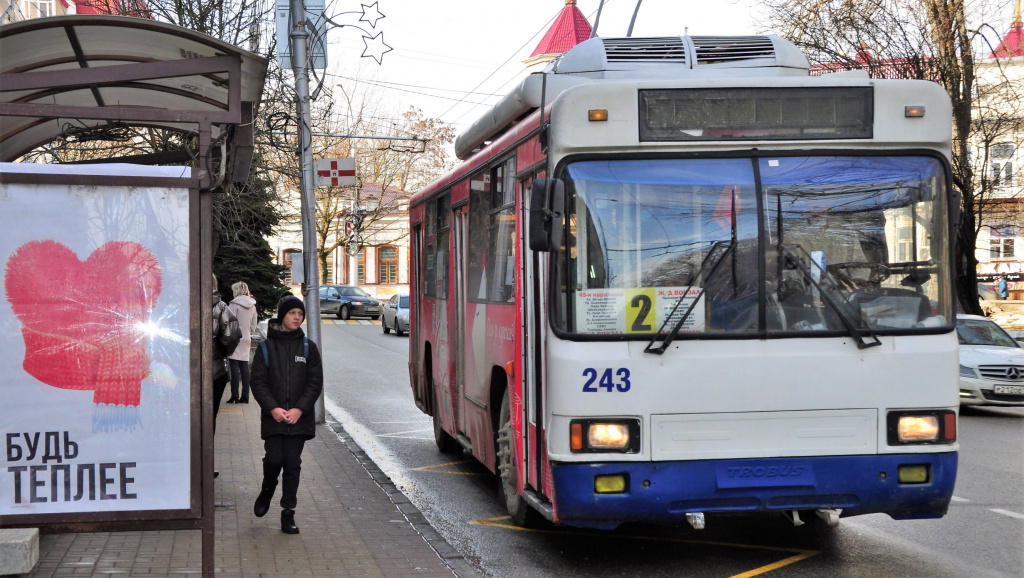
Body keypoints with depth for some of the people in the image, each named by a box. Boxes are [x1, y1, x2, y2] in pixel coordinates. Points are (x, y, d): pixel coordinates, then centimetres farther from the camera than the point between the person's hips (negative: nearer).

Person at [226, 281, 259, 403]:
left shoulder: (234, 304, -10)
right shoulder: (252, 306, 11)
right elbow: (254, 325, 14)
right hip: (246, 339, 6)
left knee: (234, 367, -5)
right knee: (244, 366, 7)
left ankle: (235, 396, -7)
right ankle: (245, 395, 7)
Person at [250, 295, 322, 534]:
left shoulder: (308, 347, 6)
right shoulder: (266, 347, 3)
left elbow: (315, 382, 3)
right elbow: (258, 381, 0)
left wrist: (299, 409, -10)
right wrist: (273, 408, -13)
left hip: (299, 417, 1)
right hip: (273, 416, -1)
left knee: (292, 464, 1)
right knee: (274, 459, -9)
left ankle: (288, 513, 10)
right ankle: (267, 491, 23)